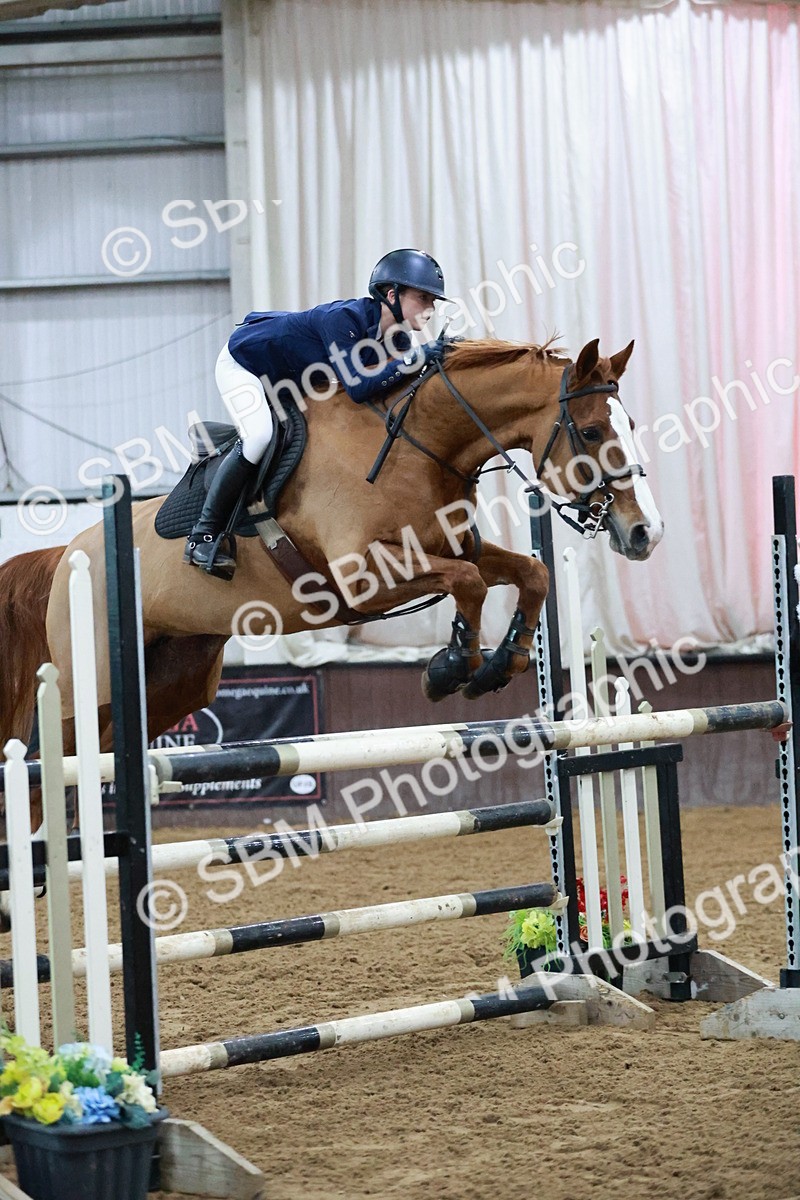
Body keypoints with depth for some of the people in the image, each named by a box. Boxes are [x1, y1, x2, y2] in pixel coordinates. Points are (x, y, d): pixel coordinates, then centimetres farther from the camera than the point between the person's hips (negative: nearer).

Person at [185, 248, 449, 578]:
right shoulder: (344, 318, -36)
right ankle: (201, 537, -19)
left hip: (290, 383, 9)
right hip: (242, 362, -9)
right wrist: (416, 359, -45)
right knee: (259, 437, -27)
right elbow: (357, 388, -44)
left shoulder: (396, 338, -12)